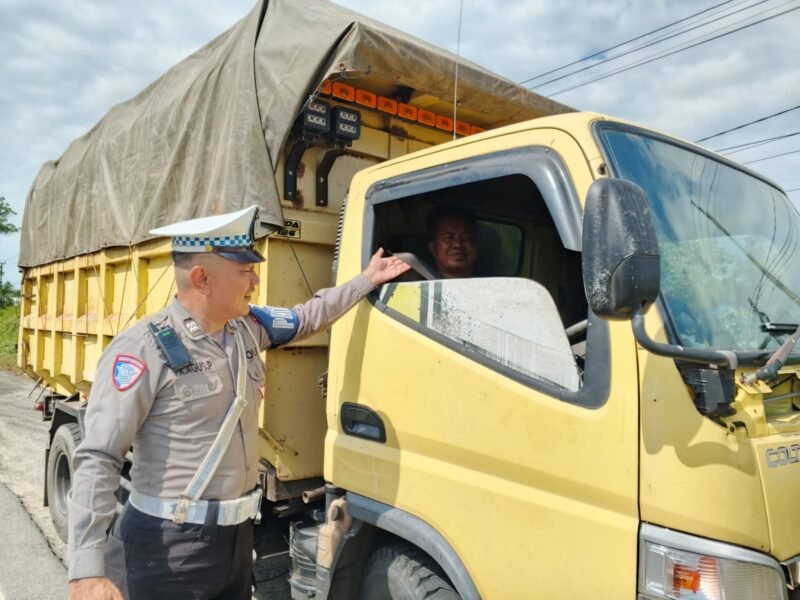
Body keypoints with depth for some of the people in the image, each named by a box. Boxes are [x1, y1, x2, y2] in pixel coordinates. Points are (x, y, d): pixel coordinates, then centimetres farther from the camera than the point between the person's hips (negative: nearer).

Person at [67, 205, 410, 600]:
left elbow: (305, 319, 20)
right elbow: (98, 460, -19)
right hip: (169, 546, -6)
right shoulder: (144, 349, -19)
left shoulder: (248, 327, 2)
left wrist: (366, 280, 24)